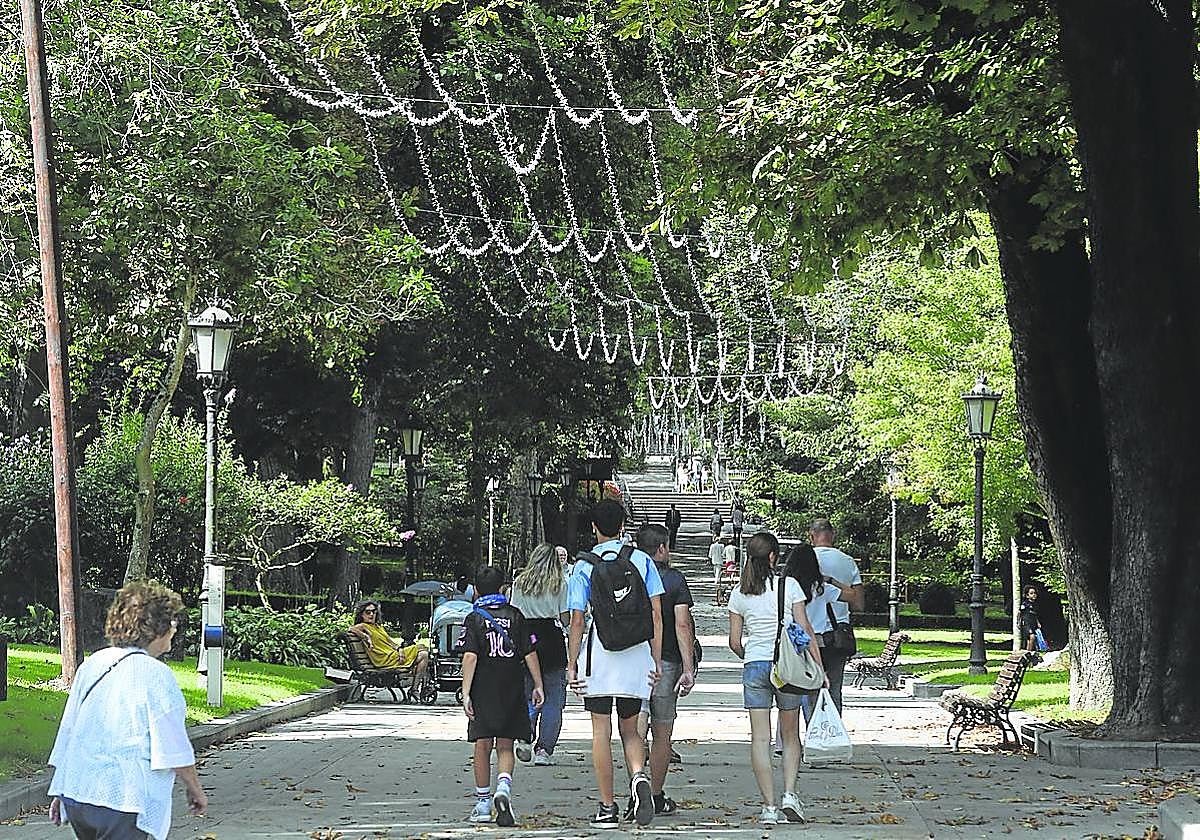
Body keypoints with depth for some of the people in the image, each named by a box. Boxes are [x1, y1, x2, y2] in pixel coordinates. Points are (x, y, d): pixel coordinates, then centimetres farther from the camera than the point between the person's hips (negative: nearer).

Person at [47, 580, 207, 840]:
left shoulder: (91, 665, 10)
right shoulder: (155, 675, -11)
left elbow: (68, 731, 15)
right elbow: (174, 749, -8)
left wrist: (59, 790, 22)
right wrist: (195, 790, 7)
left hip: (76, 794, 7)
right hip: (124, 799, -7)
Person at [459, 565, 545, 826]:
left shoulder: (474, 619, -2)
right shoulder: (515, 615, 6)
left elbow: (470, 657, -12)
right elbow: (530, 653, 3)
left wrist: (465, 693, -14)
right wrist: (538, 686, 8)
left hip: (483, 692, -2)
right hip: (512, 692, 2)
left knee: (483, 746, 6)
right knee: (505, 747, 8)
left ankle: (483, 803, 10)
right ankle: (503, 788, -18)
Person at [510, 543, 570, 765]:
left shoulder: (519, 583, 8)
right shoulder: (560, 583, 0)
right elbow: (566, 618, -2)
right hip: (552, 639, -3)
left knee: (528, 695, 14)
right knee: (553, 699, 4)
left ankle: (525, 739, -6)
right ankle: (544, 749, -2)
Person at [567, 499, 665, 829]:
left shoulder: (584, 566, 0)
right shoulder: (642, 560, 5)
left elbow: (577, 620, -3)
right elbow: (656, 615, 2)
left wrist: (571, 665, 2)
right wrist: (657, 660, 6)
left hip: (599, 656, -2)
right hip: (637, 655, 2)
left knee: (601, 732, 4)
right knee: (630, 729, 14)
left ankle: (608, 807, 3)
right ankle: (639, 775, -15)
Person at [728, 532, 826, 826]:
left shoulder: (740, 593, 3)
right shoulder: (789, 586, -4)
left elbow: (735, 642, 5)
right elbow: (805, 631, -5)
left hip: (754, 667, 1)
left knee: (760, 739, 1)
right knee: (790, 736, 14)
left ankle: (769, 806, -5)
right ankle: (789, 794, -2)